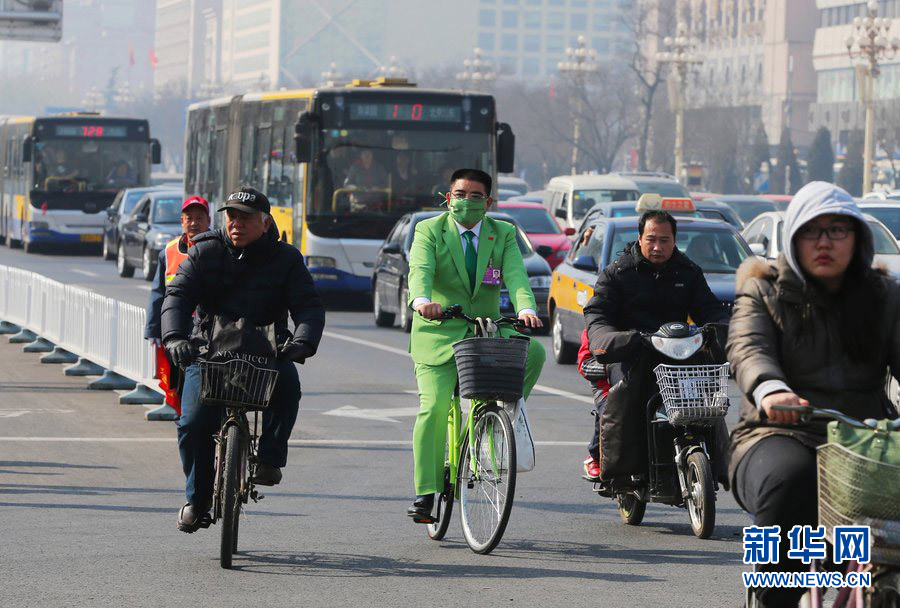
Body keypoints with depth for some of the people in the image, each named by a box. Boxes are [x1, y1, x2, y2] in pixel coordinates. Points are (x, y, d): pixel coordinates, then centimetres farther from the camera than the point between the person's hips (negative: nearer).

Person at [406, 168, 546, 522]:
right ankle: (425, 493, -12)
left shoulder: (503, 235, 6)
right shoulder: (429, 231, 1)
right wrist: (422, 301, -41)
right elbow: (420, 270, -18)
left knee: (533, 351, -25)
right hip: (439, 333, -2)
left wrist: (525, 308, -32)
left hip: (488, 331, 2)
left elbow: (515, 275, -10)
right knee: (433, 409, -15)